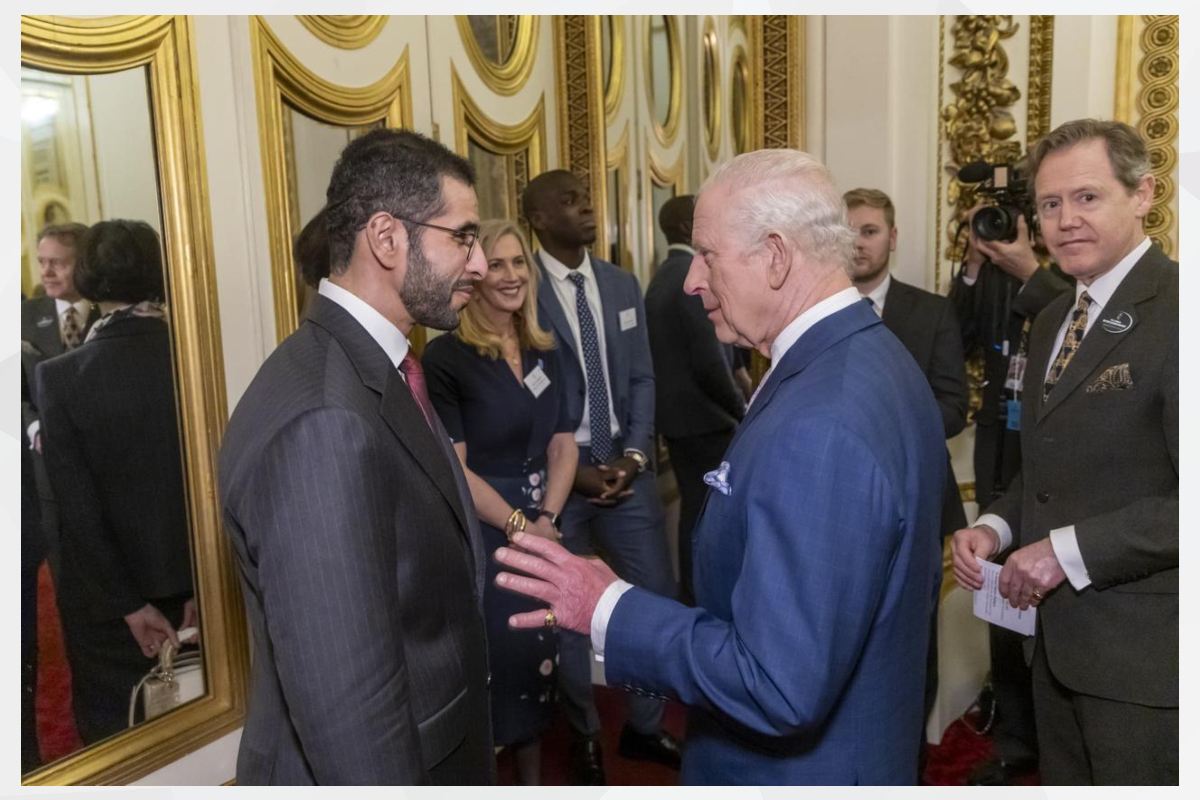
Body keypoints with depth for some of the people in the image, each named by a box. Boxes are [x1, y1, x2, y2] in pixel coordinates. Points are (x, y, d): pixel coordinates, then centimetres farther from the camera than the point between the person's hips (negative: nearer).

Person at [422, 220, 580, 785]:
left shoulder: (546, 353, 7)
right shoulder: (446, 357, -10)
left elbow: (563, 445, 5)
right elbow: (452, 466, -13)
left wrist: (547, 519, -9)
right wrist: (518, 525, -15)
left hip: (544, 526, 6)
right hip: (480, 531, -5)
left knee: (537, 649, 14)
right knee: (489, 653, 3)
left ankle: (532, 775, 32)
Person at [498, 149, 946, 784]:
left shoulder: (816, 431, -32)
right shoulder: (878, 358, -1)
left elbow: (780, 688, -31)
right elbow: (920, 581, 8)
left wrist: (610, 611, -22)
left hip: (795, 770, -8)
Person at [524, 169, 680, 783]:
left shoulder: (622, 285, 8)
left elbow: (643, 379, 8)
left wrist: (634, 456, -6)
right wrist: (574, 472, -13)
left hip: (626, 469, 5)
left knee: (659, 595, 10)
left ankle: (645, 726, 32)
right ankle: (584, 736, 33)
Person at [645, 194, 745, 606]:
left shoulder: (662, 276, 11)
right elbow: (709, 362, -23)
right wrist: (741, 408, -8)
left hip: (676, 412, 10)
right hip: (703, 416, -10)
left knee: (694, 508, 18)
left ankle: (693, 593, 29)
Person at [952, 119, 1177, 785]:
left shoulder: (1172, 310, -15)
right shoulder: (1051, 322, 12)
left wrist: (1071, 550, -21)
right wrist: (994, 526, 2)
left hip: (1143, 650, -7)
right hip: (1057, 640, 8)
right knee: (1062, 781, 20)